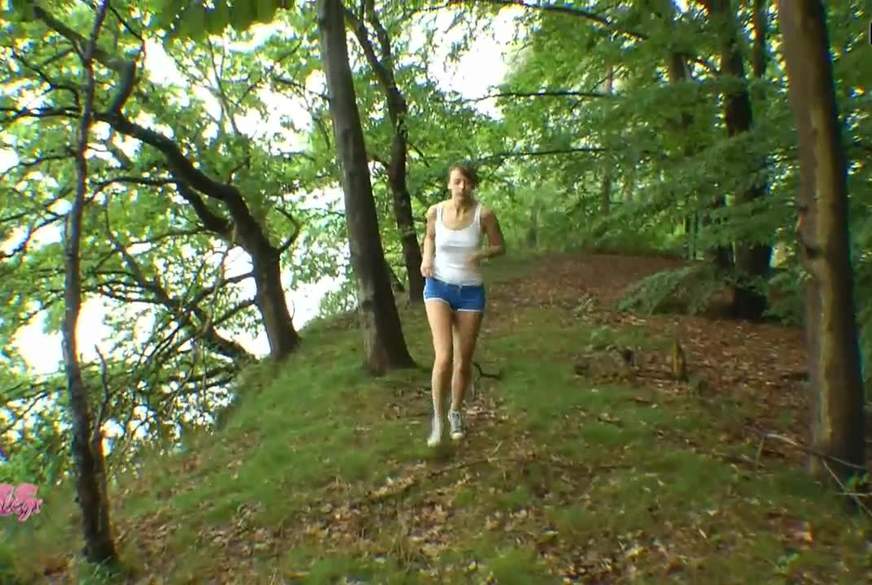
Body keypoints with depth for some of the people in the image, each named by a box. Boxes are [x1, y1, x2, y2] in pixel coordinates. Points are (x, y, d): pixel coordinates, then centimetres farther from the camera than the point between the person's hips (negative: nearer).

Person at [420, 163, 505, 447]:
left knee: (463, 362, 9)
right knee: (443, 357, -15)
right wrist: (427, 258, -5)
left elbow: (500, 246, 2)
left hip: (471, 292, 0)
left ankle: (455, 413, 36)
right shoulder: (435, 211, -5)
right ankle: (438, 417, 8)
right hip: (439, 287, 0)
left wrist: (482, 253, -19)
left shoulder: (483, 214, -10)